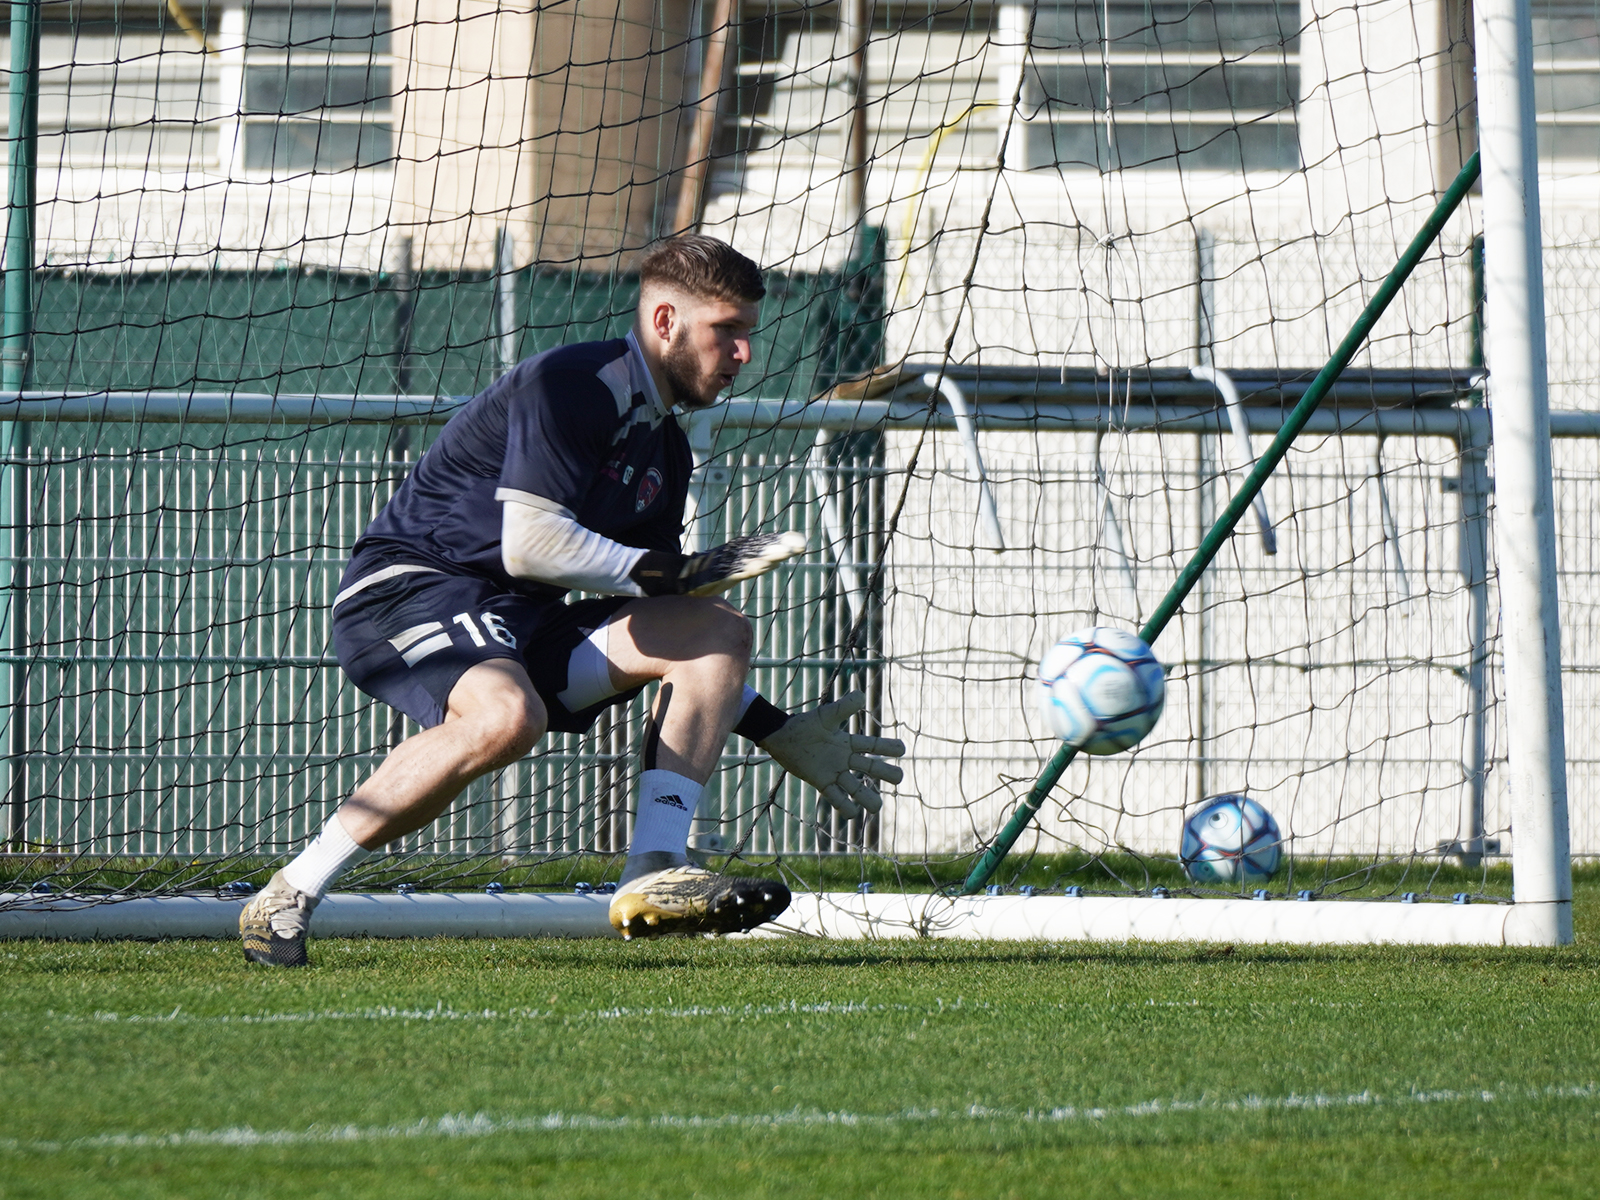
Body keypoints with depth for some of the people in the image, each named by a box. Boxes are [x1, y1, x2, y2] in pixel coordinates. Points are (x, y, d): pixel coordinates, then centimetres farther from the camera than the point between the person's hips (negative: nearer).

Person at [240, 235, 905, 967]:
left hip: (520, 630, 9)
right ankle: (290, 898, -28)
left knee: (720, 632, -3)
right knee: (506, 715, -40)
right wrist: (675, 573, -16)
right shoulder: (572, 385, -13)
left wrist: (780, 734, 15)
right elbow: (529, 545, -24)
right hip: (403, 590, -9)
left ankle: (651, 877, -17)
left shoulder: (664, 448, 15)